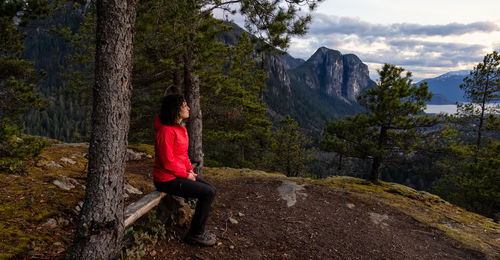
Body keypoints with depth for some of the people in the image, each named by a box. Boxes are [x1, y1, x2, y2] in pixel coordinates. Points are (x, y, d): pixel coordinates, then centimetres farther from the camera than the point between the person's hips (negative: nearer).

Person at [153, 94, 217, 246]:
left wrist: (190, 170, 4)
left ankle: (198, 229, 17)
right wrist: (186, 175, -13)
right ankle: (195, 233, 2)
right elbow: (168, 162, -23)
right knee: (207, 193, -13)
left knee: (210, 189, 8)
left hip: (180, 174, 10)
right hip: (168, 179, -10)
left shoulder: (180, 128, 10)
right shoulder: (166, 131, -22)